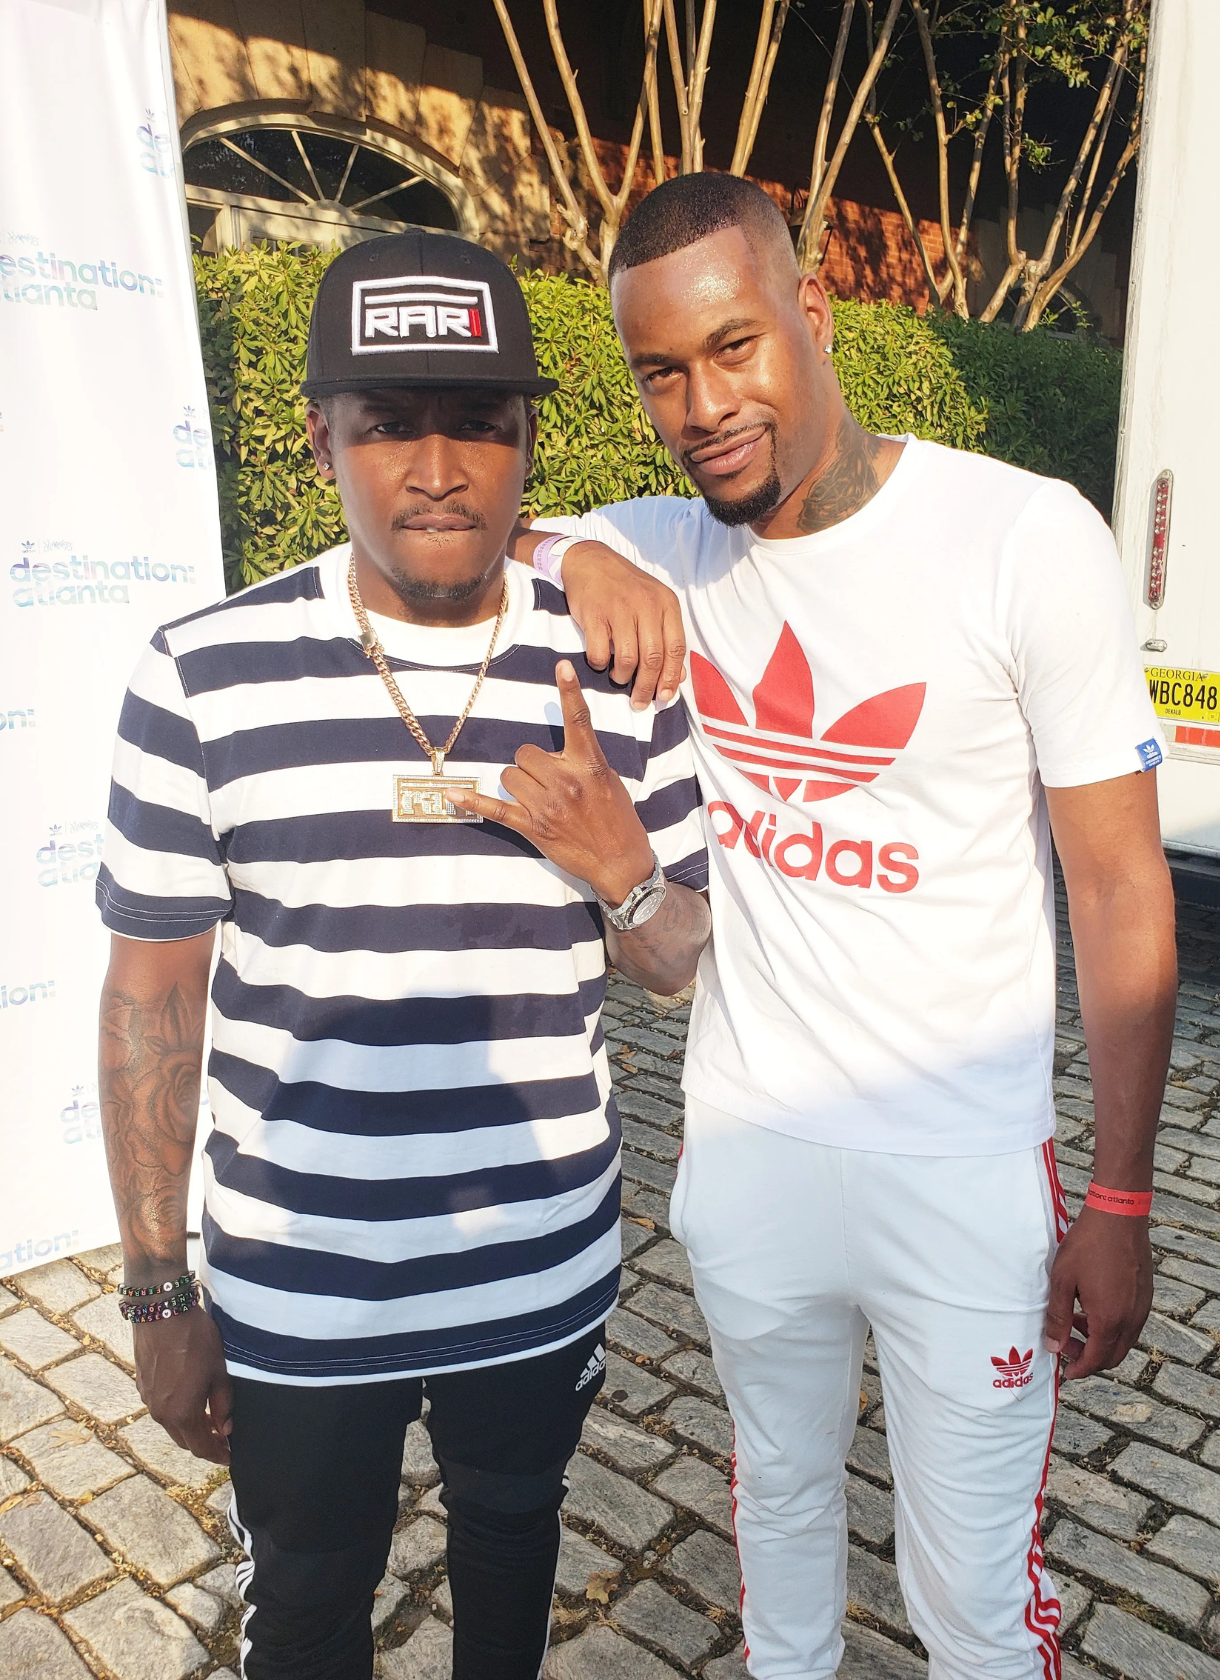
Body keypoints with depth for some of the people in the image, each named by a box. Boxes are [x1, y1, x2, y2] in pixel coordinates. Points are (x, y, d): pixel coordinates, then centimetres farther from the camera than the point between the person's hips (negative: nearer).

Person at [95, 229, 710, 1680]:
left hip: (545, 1279, 2)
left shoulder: (615, 675, -7)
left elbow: (682, 965, 1)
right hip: (296, 1299, -1)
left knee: (511, 1537, 28)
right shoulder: (204, 679, -13)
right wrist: (158, 1295, -2)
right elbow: (151, 999, -6)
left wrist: (618, 866, -21)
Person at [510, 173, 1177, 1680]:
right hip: (745, 1145, 4)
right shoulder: (656, 551, -4)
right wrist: (569, 562, -16)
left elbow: (1118, 888, -10)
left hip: (966, 1176, -3)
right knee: (777, 1498, 27)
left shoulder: (1027, 539, -15)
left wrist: (1120, 1203, -7)